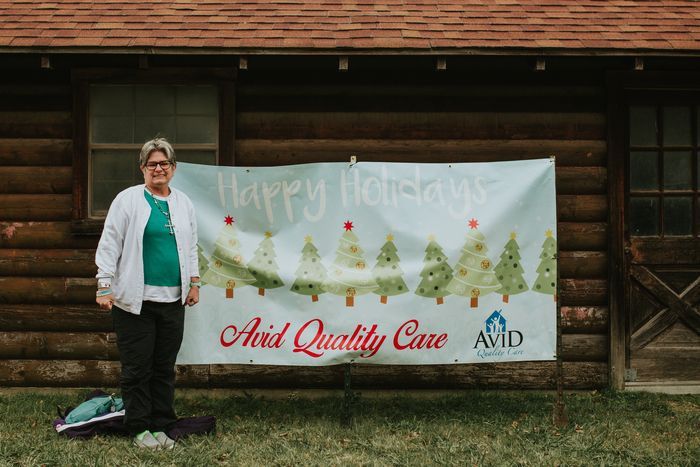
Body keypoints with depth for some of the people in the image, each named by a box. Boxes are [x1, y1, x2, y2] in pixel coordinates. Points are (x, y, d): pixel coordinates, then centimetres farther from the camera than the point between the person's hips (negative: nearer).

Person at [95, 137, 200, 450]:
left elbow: (190, 246, 19)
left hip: (172, 300, 4)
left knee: (165, 368, 9)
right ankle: (139, 429, 12)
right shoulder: (128, 199, -2)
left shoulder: (183, 203, 13)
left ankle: (160, 426, 19)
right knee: (137, 368, 1)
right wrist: (104, 287, -8)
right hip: (135, 300, -4)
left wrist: (194, 282, 12)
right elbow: (109, 245, -3)